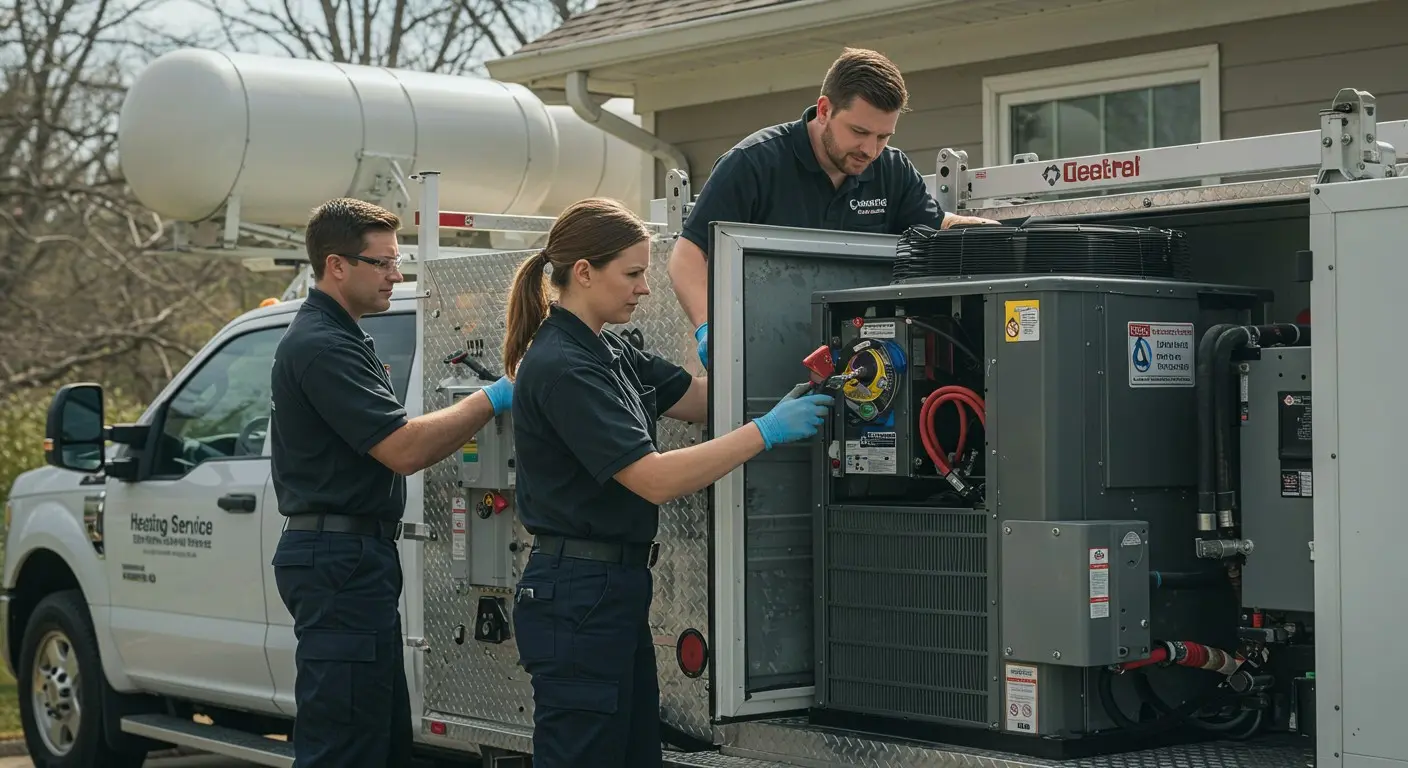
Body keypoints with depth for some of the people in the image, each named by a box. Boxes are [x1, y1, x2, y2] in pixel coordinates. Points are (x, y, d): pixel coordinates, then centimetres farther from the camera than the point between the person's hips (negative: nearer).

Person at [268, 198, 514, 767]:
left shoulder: (341, 339, 20)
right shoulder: (319, 346, -15)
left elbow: (393, 448, 24)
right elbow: (403, 450, -22)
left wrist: (478, 414, 12)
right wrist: (491, 400, -14)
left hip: (354, 557, 11)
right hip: (340, 559, -11)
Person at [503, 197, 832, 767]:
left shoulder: (608, 352, 12)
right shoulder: (560, 367, -19)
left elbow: (702, 399, 12)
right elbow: (655, 479, -24)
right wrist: (766, 431, -21)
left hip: (616, 591, 10)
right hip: (576, 597, -10)